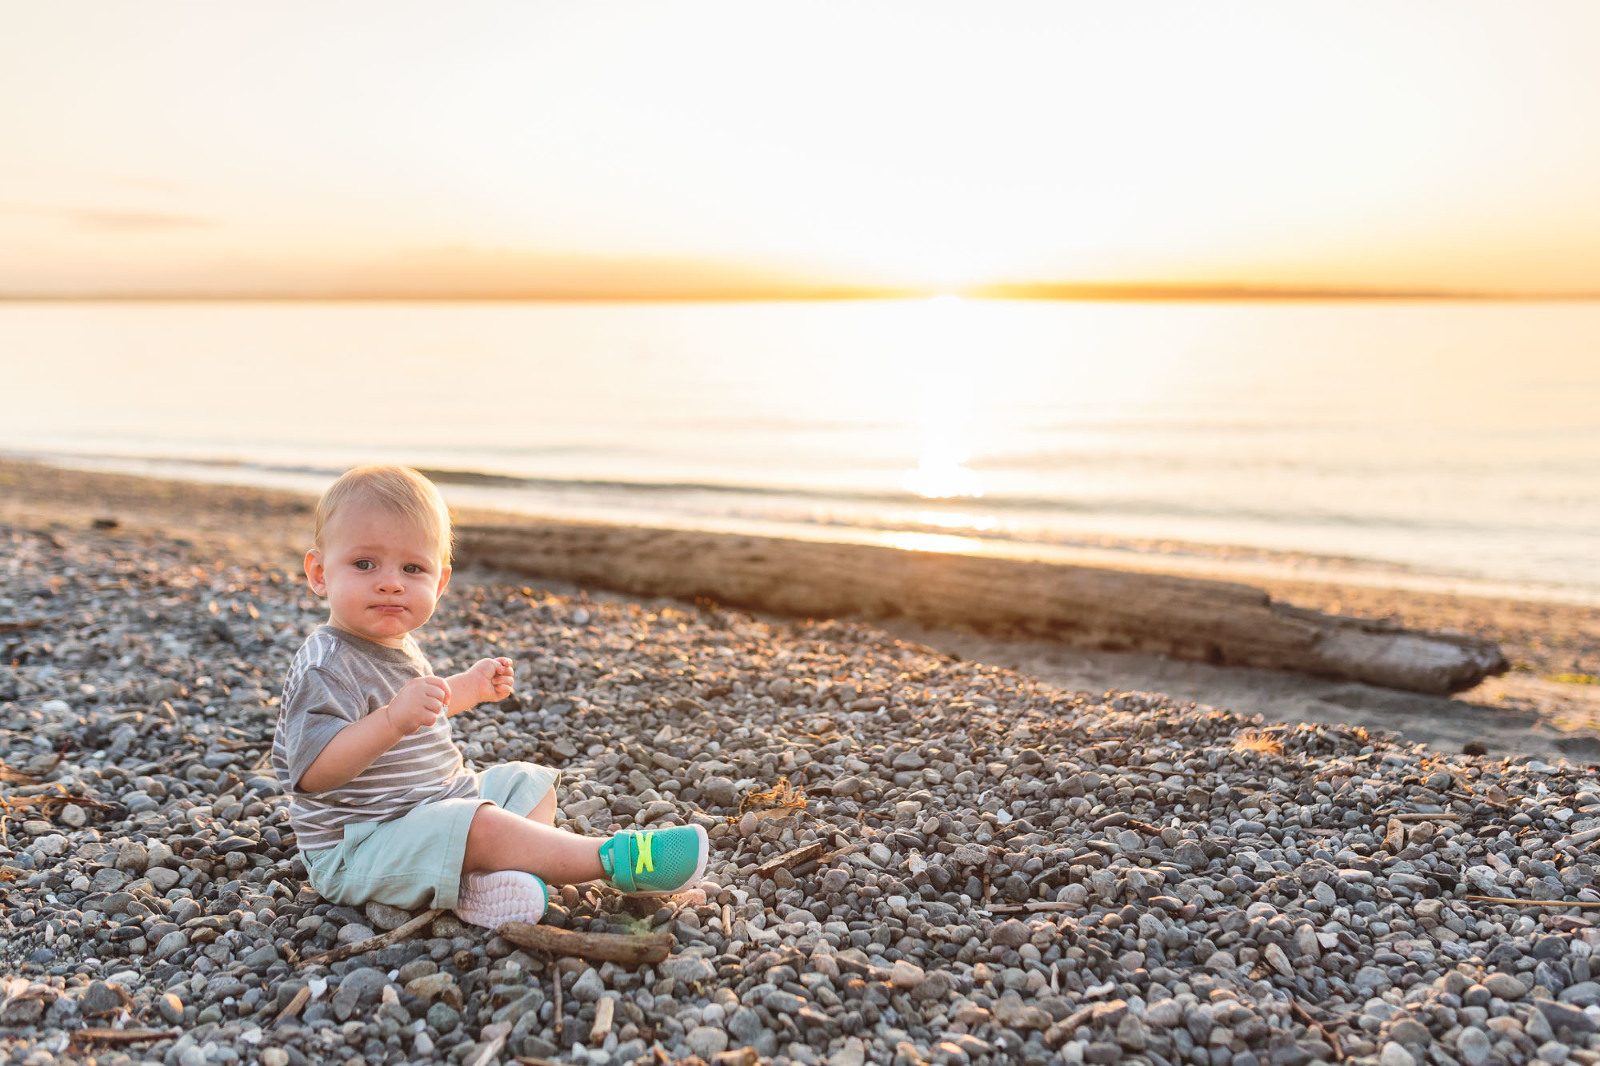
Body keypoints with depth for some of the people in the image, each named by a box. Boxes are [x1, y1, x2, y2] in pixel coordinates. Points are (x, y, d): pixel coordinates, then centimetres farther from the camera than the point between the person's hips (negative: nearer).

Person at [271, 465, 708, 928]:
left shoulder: (396, 643, 9)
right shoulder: (327, 665, -23)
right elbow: (312, 771, -35)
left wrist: (469, 687, 25)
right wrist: (392, 720, -46)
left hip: (436, 804, 11)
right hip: (358, 850, -11)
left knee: (530, 782, 15)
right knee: (484, 826, -31)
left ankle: (515, 870, -15)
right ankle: (616, 859, -23)